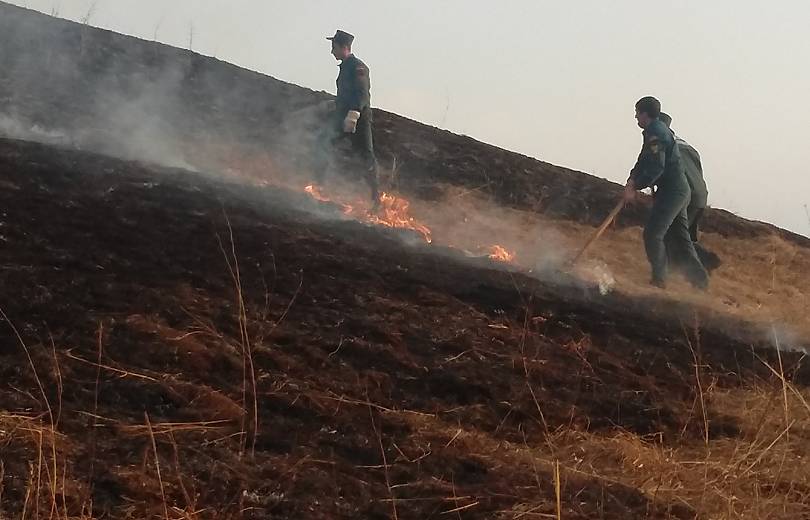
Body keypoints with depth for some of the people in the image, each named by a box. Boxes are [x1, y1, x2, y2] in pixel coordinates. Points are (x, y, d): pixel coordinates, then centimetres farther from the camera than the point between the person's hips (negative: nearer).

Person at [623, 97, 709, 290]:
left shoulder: (655, 134, -16)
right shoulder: (659, 130, 17)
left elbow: (656, 167, -25)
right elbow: (644, 161, 17)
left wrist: (635, 186, -20)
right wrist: (632, 180, 3)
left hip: (671, 191, -10)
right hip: (680, 189, 10)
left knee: (653, 234, -7)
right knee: (679, 238, 13)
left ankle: (659, 279, -3)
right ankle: (700, 279, 12)